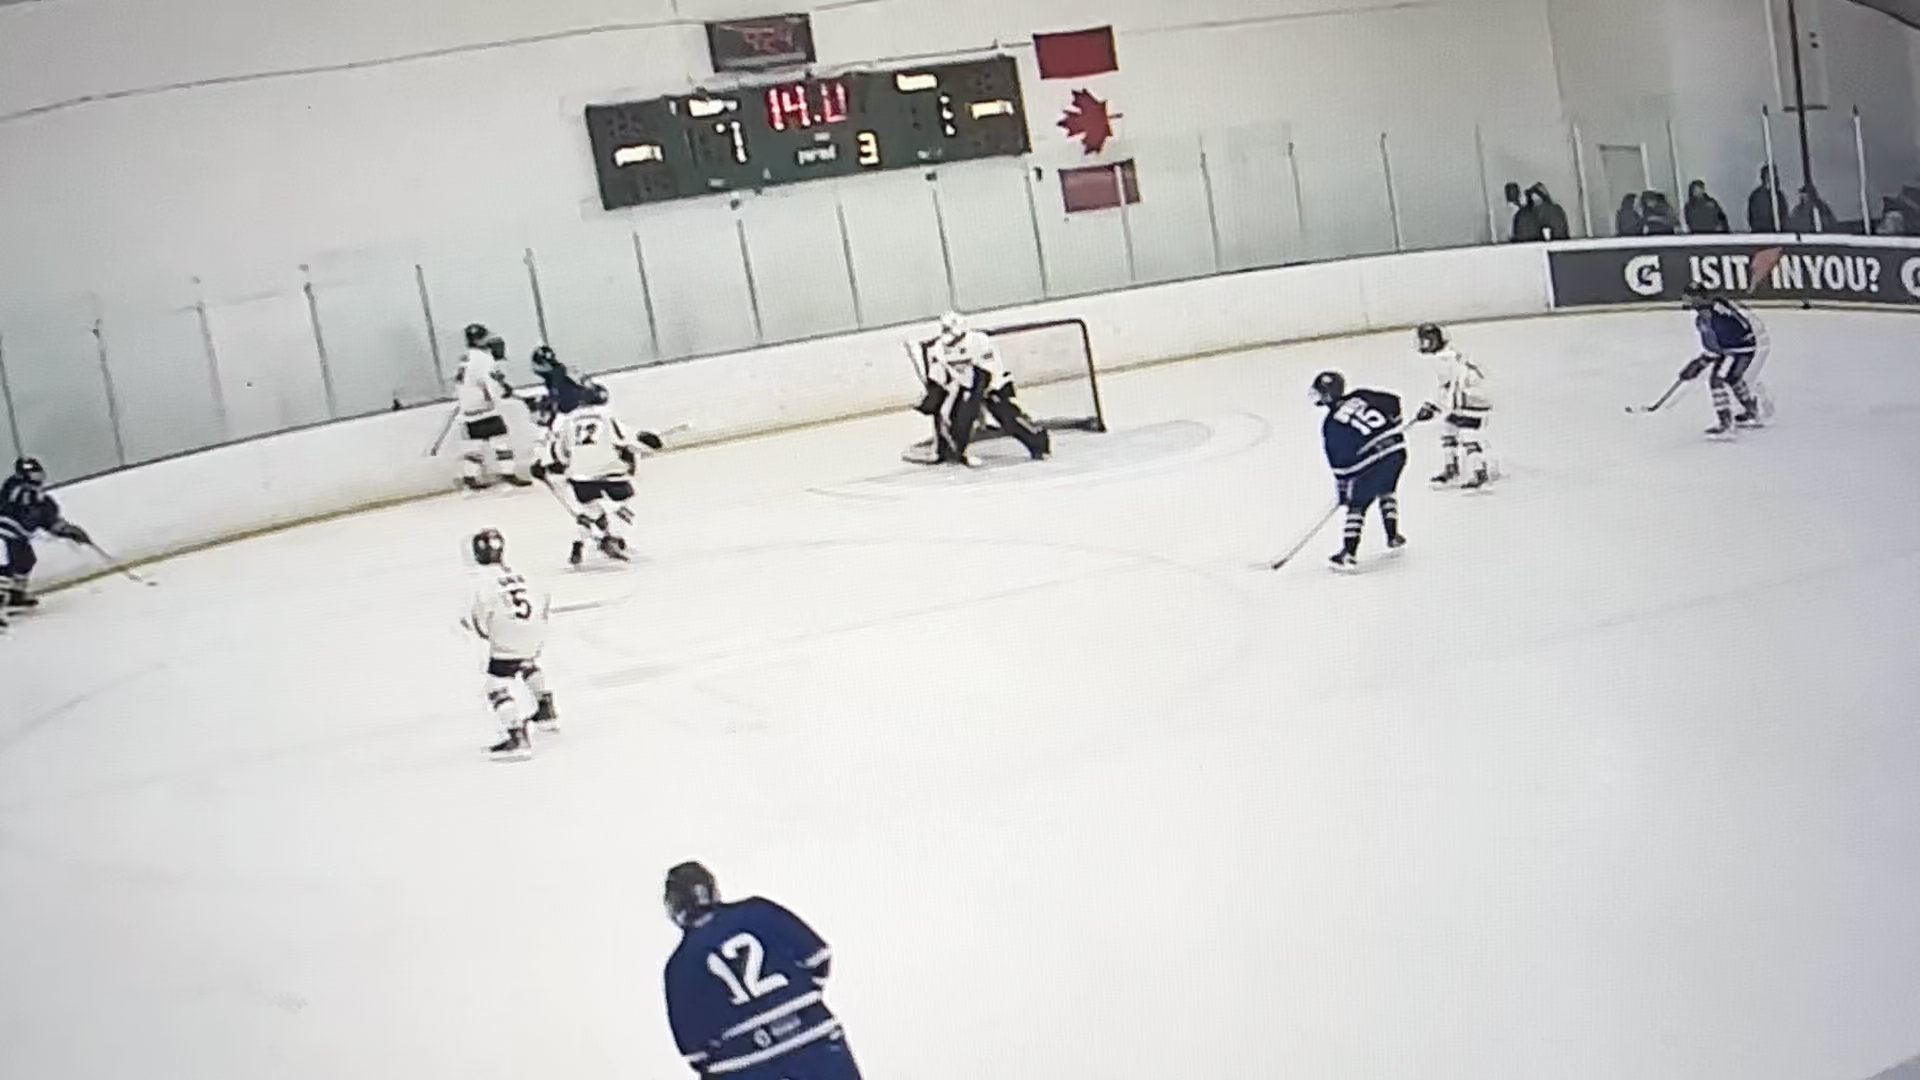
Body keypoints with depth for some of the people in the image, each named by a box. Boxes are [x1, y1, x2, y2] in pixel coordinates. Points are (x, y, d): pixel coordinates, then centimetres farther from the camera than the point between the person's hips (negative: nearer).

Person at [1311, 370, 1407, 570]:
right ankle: (1393, 537, 32)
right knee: (1386, 492, 30)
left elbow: (1339, 461, 1)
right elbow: (1393, 401, 12)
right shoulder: (1360, 397, 11)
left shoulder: (1331, 424, -1)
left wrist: (1342, 489, 9)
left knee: (1357, 505, 7)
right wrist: (1392, 425, 28)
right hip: (1397, 450, 5)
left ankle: (1349, 552, 3)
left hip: (1372, 463, -5)